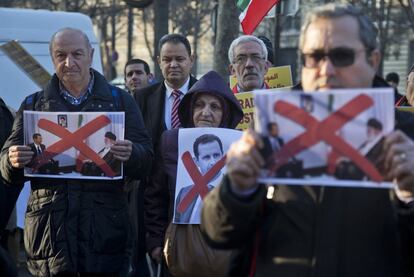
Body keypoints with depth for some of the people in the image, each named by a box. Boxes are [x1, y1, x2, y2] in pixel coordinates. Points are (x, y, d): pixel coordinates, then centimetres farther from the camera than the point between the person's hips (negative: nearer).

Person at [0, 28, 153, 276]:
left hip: (104, 232, -1)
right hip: (49, 232, 1)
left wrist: (130, 154, -19)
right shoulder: (33, 105, 13)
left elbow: (145, 163, 3)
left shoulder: (120, 101, 10)